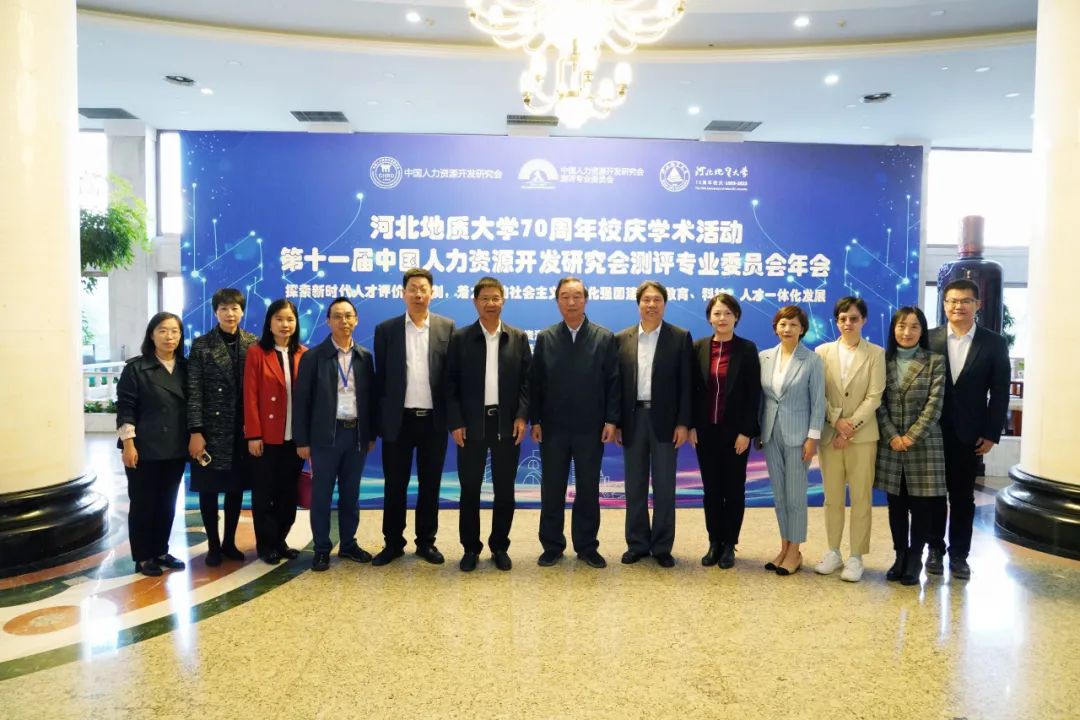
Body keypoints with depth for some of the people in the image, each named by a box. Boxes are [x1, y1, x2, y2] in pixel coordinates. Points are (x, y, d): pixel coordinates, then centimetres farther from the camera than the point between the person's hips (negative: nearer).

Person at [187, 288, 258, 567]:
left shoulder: (254, 344, 3)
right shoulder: (201, 345, -3)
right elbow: (193, 392, -7)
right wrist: (195, 432, -12)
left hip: (243, 430, 2)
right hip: (211, 429, -2)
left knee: (236, 487, 11)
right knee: (209, 489, 6)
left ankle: (230, 542, 25)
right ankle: (213, 544, 20)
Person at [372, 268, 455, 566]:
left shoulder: (447, 327, 3)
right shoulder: (386, 329, 3)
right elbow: (381, 376, 4)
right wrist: (380, 417, 1)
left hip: (433, 419, 0)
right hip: (398, 419, 0)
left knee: (430, 484, 9)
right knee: (395, 485, 8)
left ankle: (426, 542, 22)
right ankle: (393, 542, 21)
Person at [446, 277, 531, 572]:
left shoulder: (519, 338, 6)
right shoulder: (461, 338, 2)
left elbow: (527, 381, 4)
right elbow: (451, 383, 0)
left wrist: (522, 416, -8)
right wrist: (455, 422, -7)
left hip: (507, 424, 1)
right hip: (472, 424, -1)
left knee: (504, 490, 7)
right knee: (470, 489, 5)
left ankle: (500, 546, 21)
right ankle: (470, 548, 18)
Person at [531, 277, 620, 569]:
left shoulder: (605, 338, 1)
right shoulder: (545, 338, 4)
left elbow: (613, 382, -1)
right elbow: (535, 382, 3)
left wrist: (611, 420, -7)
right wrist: (535, 420, -1)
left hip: (591, 428, -1)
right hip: (553, 428, 1)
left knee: (588, 489, 8)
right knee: (552, 489, 8)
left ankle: (587, 546, 21)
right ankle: (552, 546, 20)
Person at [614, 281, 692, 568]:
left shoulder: (680, 337, 1)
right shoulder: (622, 339, 6)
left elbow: (686, 383, -2)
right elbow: (617, 382, 6)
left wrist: (683, 423, -8)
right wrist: (615, 422, 2)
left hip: (665, 419, -2)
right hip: (633, 418, 2)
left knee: (664, 486, 5)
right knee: (634, 485, 9)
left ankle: (662, 547, 16)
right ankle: (637, 544, 21)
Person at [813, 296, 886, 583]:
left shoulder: (876, 353, 1)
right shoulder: (823, 351, 5)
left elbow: (874, 396, -6)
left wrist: (851, 426, -13)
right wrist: (837, 422, -11)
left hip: (862, 436, -2)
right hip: (829, 433, 2)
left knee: (861, 498, 3)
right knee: (832, 497, 9)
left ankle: (856, 557, 12)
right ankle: (834, 552, 20)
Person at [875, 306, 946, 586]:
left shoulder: (935, 362, 1)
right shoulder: (883, 360, 6)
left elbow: (934, 404, -6)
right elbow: (879, 403, 2)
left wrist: (912, 436, -13)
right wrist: (893, 436, -9)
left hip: (924, 443, -2)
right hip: (890, 444, 2)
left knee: (921, 505, 3)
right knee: (896, 504, 9)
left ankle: (915, 560, 15)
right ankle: (900, 556, 20)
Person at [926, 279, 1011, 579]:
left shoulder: (994, 343, 0)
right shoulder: (929, 339, 0)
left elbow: (1000, 392, -1)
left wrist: (991, 434, -5)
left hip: (969, 434, 0)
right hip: (932, 432, 0)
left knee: (963, 497, 9)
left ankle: (959, 555, 19)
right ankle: (935, 550, 22)